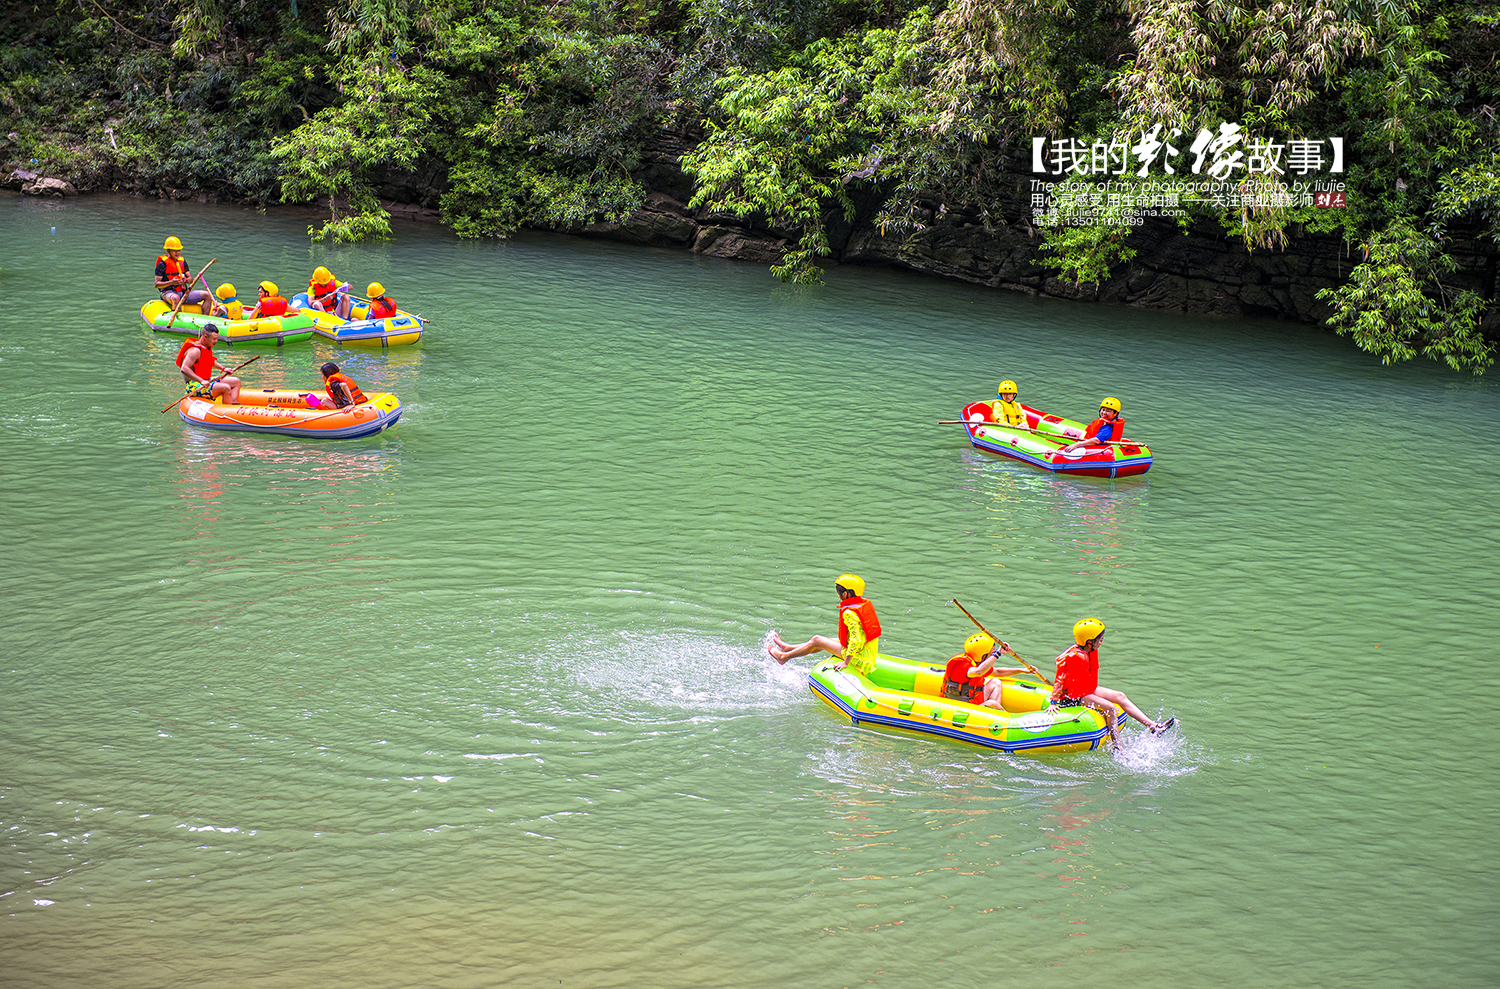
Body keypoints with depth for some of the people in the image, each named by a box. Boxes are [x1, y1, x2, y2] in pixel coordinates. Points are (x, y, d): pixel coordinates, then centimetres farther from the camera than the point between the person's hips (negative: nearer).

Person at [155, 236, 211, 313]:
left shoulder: (182, 261, 14)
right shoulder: (162, 264, -5)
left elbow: (191, 280, 11)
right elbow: (157, 284, -10)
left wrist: (185, 280, -14)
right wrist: (171, 282, -25)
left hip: (183, 293, 6)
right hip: (168, 293, -6)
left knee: (206, 295, -8)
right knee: (175, 298, -42)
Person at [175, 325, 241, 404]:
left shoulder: (208, 347, 12)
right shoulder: (195, 350, -20)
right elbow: (184, 369, -31)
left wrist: (223, 368, 20)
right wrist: (201, 381, -35)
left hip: (206, 381, 11)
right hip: (194, 386, -11)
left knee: (236, 382, 5)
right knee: (226, 388, -28)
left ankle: (235, 405, -11)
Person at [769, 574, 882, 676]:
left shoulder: (849, 613, -22)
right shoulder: (866, 603, 5)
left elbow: (856, 640, -29)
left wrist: (846, 662, -26)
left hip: (859, 657, -9)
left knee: (816, 640, 4)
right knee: (823, 641, 22)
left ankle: (784, 656, 23)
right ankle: (788, 648, 38)